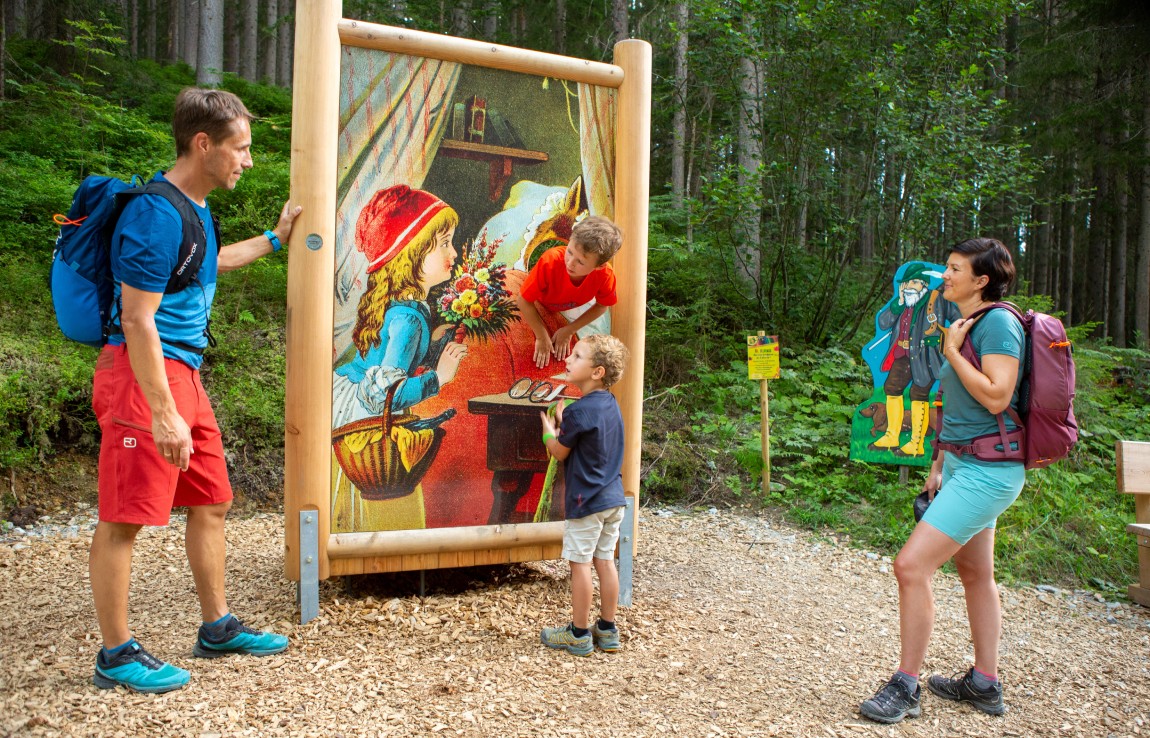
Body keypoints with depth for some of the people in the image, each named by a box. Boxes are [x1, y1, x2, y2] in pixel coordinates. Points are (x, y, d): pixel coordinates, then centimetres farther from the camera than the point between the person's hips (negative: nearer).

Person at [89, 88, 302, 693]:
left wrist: (275, 238, 42)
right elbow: (137, 321, -22)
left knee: (211, 501, 14)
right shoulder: (157, 216, -18)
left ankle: (218, 628, 27)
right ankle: (116, 654, 12)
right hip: (144, 375, -10)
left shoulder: (195, 207, 13)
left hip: (183, 371, 10)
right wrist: (163, 414, -24)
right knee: (124, 517, -1)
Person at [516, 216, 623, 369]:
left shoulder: (606, 275, -39)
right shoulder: (550, 262, -46)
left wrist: (569, 330, -19)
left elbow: (602, 306, -16)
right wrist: (542, 337, -30)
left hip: (575, 304, 2)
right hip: (541, 302, -2)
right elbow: (523, 301, -35)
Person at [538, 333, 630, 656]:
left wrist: (548, 431, 10)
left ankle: (579, 634, 13)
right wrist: (562, 425, 15)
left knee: (580, 563, 3)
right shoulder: (610, 405, 6)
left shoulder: (579, 411, -19)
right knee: (605, 561, 13)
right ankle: (607, 630, 22)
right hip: (613, 497, 8)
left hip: (586, 501, -8)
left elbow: (559, 451, -8)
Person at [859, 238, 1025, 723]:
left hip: (986, 472, -10)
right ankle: (985, 685, 30)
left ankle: (905, 687, -1)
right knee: (975, 574, 17)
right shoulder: (967, 325, 14)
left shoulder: (998, 322, -15)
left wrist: (951, 351, -16)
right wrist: (939, 464, 18)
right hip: (964, 465, 10)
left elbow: (996, 397, -25)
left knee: (911, 565, -13)